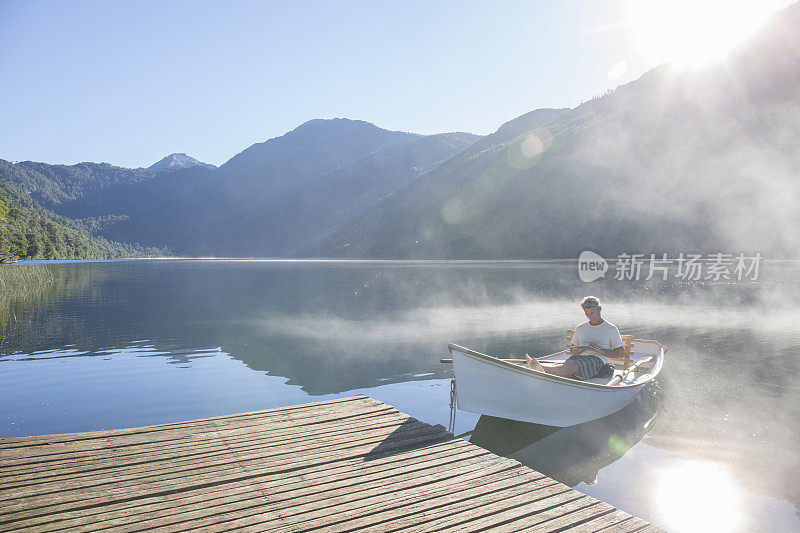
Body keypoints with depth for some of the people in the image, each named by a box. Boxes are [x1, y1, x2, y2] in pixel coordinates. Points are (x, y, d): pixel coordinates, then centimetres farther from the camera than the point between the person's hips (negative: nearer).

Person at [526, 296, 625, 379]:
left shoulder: (610, 329, 13)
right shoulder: (580, 328, 25)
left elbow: (621, 353, 8)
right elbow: (571, 347, 29)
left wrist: (601, 351, -8)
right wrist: (573, 352, 2)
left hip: (597, 360, -4)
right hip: (578, 358, 4)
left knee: (572, 366, -37)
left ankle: (542, 369, -63)